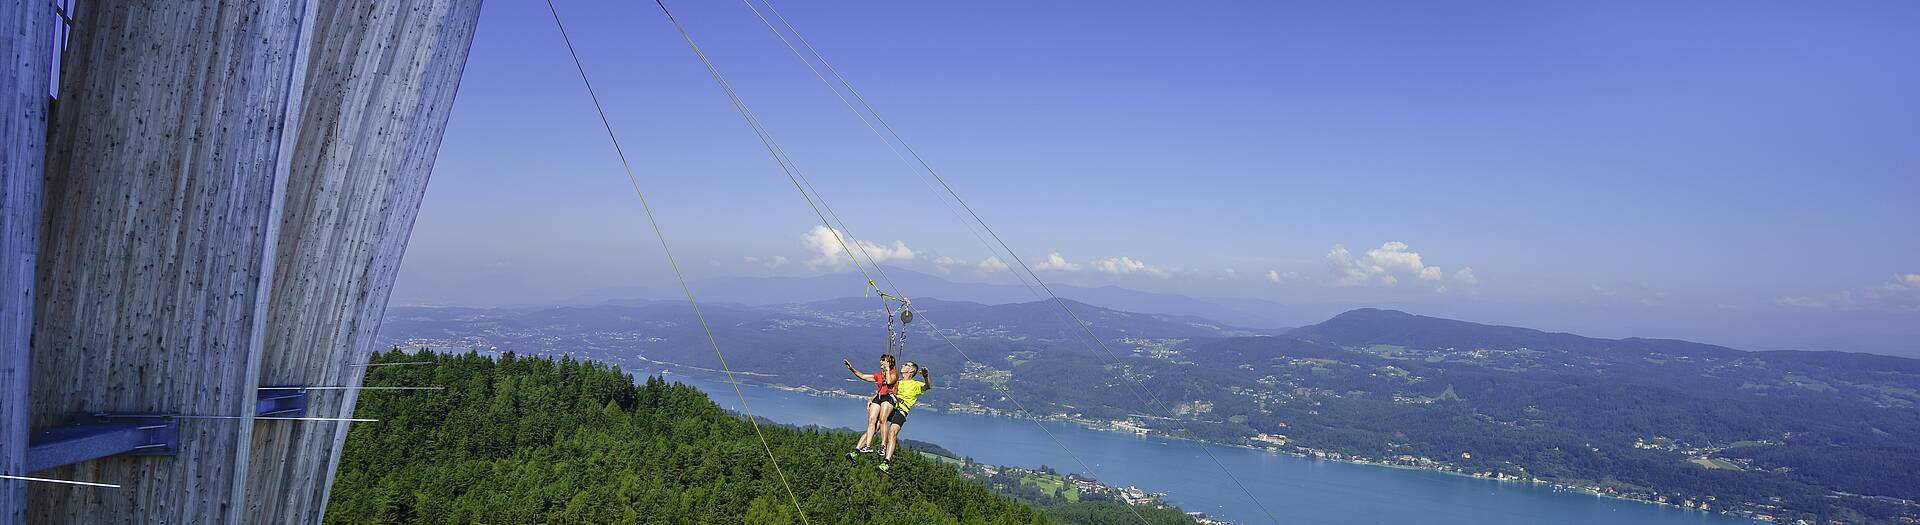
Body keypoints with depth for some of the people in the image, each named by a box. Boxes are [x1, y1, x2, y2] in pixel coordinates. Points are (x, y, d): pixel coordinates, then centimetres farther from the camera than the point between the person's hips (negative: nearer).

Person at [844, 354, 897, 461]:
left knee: (882, 420, -25)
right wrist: (851, 368, 21)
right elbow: (863, 376, 27)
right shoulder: (879, 375, 29)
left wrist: (887, 369, 2)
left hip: (888, 396, -6)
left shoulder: (893, 373, 12)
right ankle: (868, 445, -24)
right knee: (871, 421, -14)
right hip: (878, 398, 6)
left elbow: (889, 382, -9)